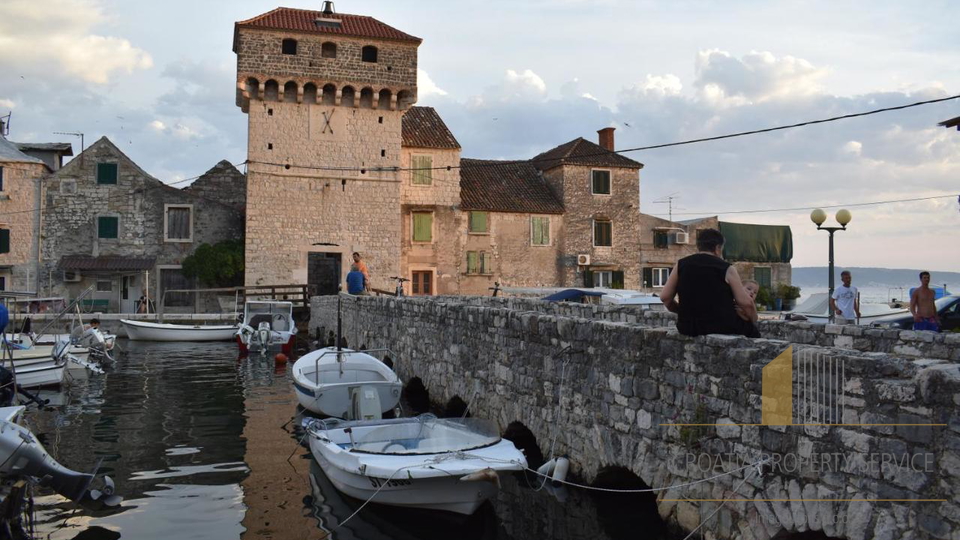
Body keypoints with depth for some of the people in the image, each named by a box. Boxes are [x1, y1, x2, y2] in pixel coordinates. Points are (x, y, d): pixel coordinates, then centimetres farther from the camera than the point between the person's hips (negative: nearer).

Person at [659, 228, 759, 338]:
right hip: (721, 327, -4)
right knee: (751, 330, 25)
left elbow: (664, 297, 3)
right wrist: (753, 319, 11)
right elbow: (746, 303, -7)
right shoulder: (726, 269, -3)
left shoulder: (681, 265, 4)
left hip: (687, 328, 4)